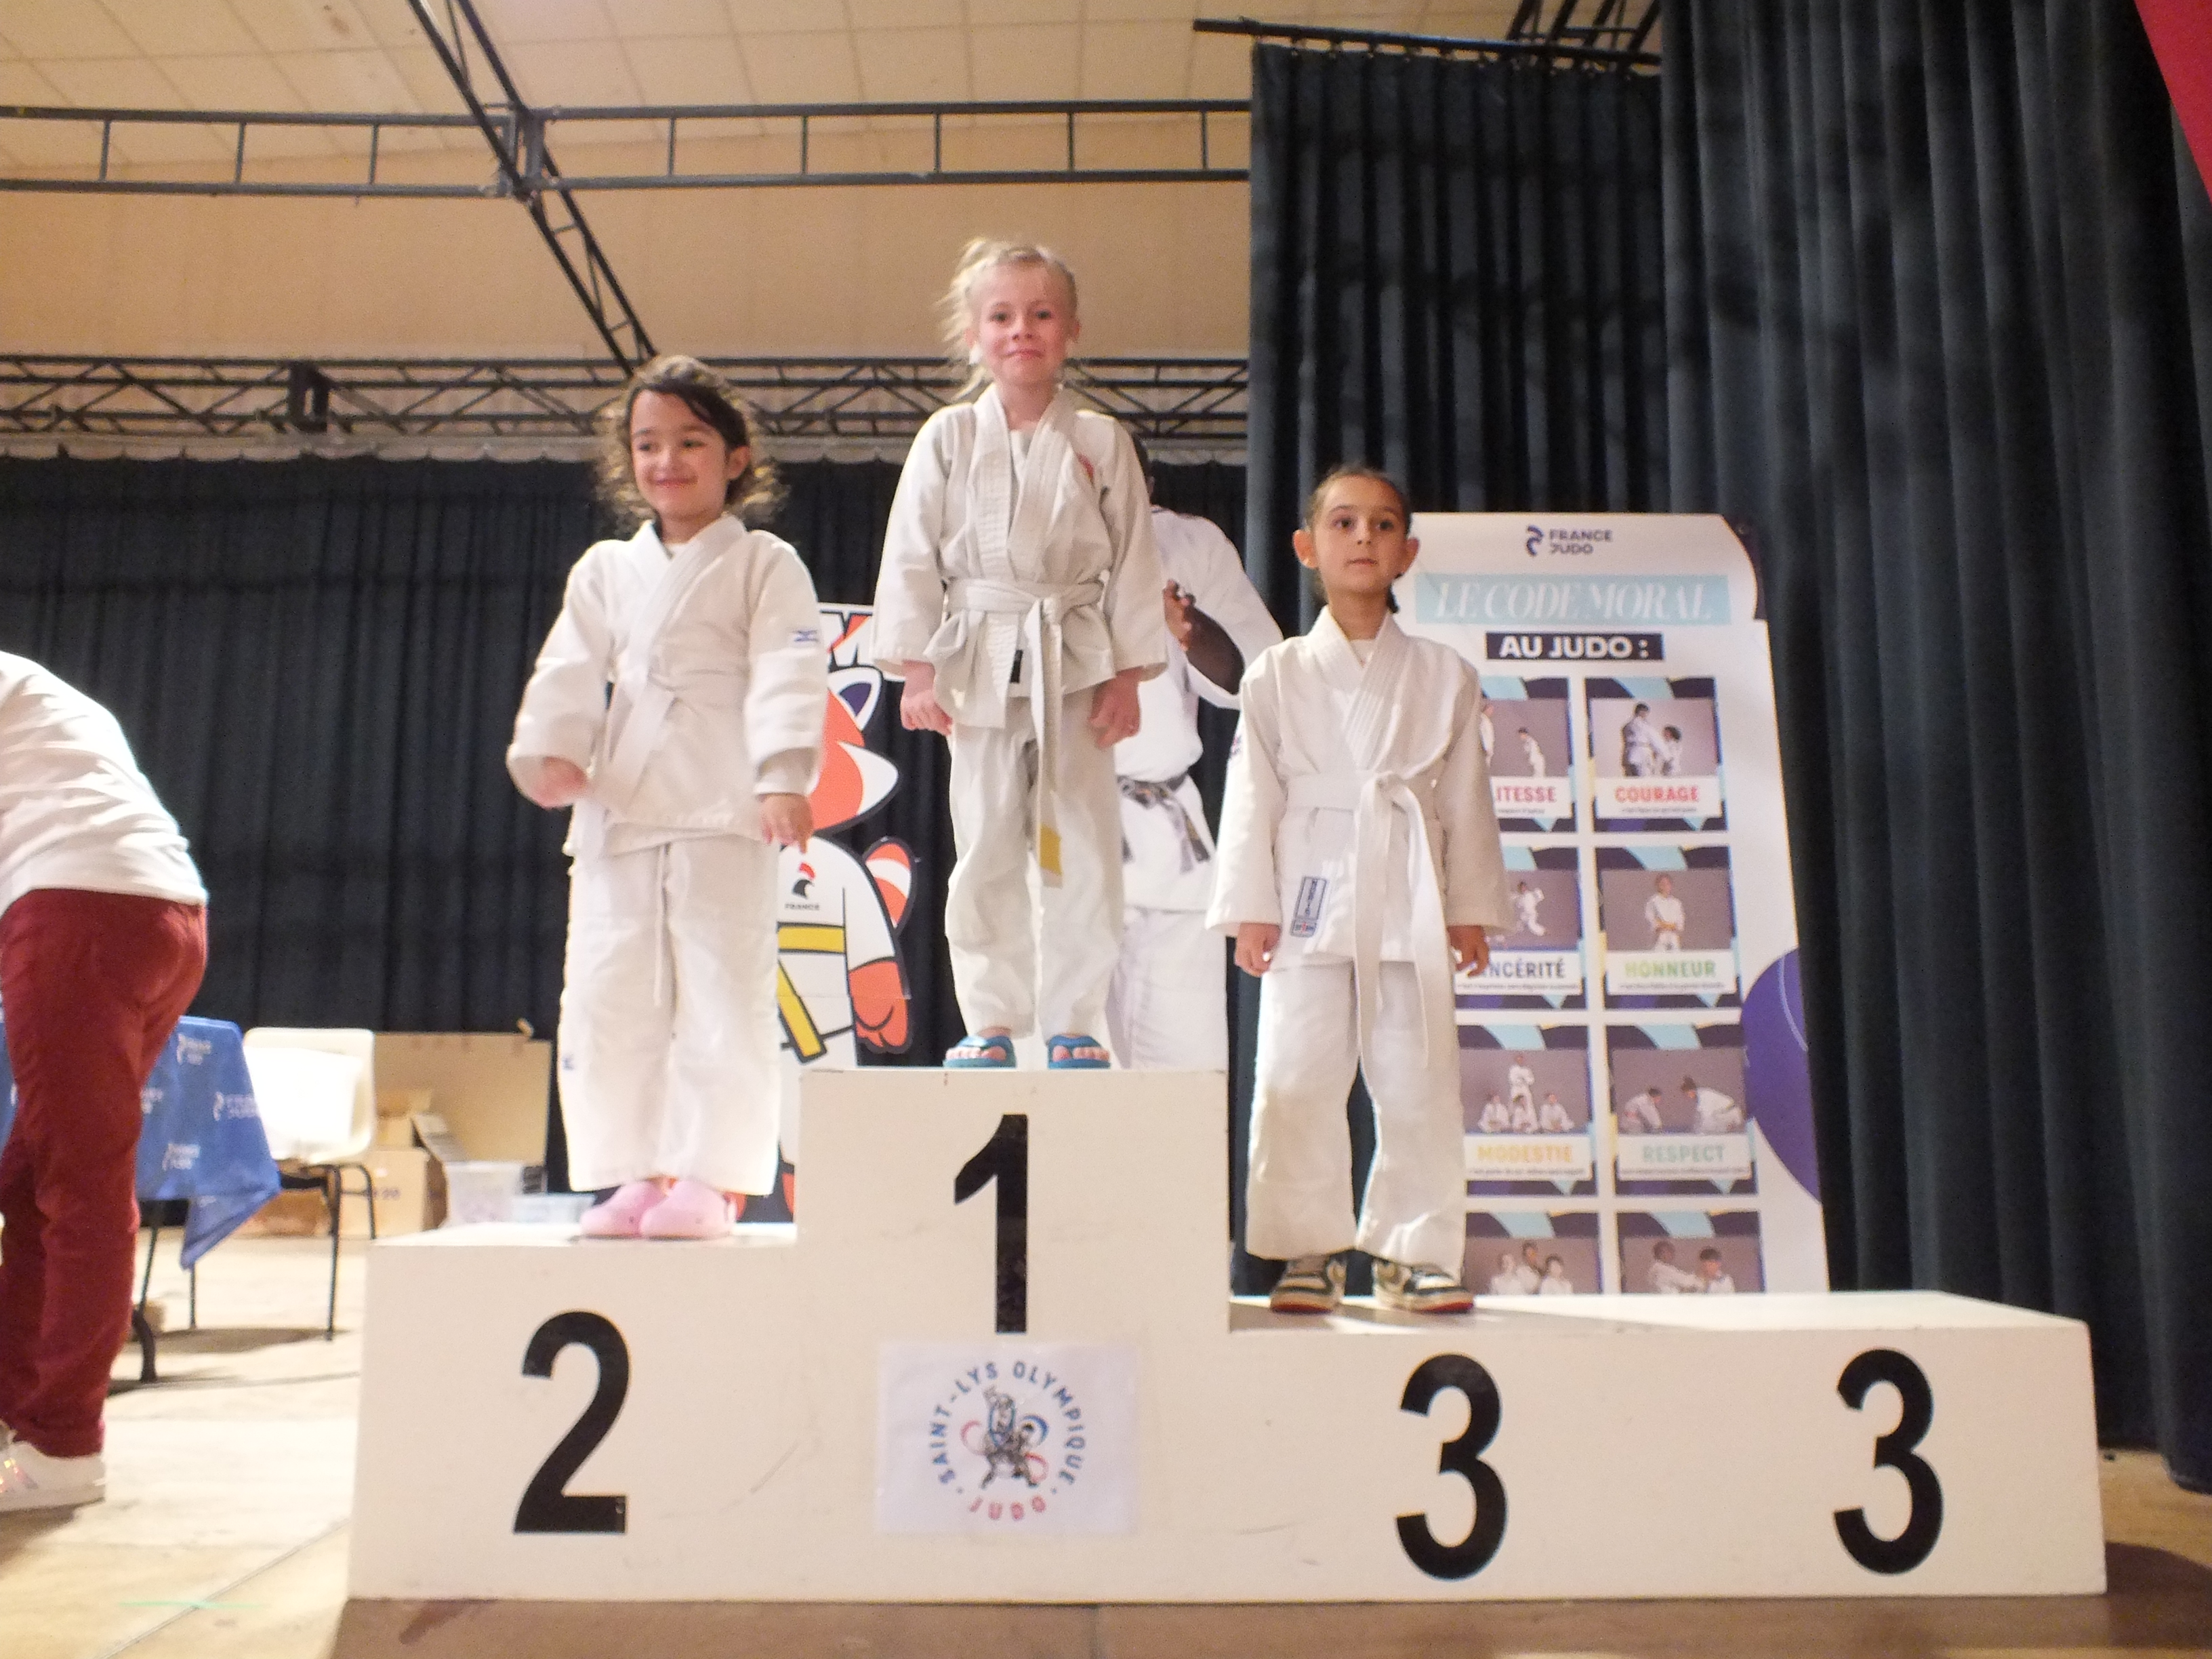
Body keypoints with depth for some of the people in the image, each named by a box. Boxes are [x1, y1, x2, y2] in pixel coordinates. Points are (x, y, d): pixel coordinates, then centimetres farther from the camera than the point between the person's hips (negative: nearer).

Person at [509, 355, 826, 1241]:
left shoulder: (765, 564, 7)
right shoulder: (605, 570, 20)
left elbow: (786, 678, -6)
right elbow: (570, 672, 11)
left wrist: (783, 777, -20)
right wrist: (548, 749, -9)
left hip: (724, 812, -4)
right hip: (616, 813, 5)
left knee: (720, 992, -6)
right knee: (606, 995, 4)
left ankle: (707, 1178, 3)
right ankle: (634, 1175, 15)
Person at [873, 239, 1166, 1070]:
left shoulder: (1100, 441, 4)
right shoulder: (947, 438, 4)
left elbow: (1132, 561, 4)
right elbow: (911, 558, 2)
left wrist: (1126, 677, -1)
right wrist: (916, 672, -3)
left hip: (1075, 664, 0)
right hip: (980, 665, 0)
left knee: (1081, 849, 1)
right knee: (985, 851, 4)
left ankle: (1075, 1022, 11)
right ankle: (992, 1022, 14)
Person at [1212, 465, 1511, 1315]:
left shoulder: (1442, 674, 11)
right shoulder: (1277, 675, 7)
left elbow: (1465, 799, 11)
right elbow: (1252, 798, 4)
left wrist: (1471, 908, 7)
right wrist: (1250, 908, -3)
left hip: (1410, 907, 1)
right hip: (1312, 901, -1)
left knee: (1419, 1083, 3)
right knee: (1297, 1084, -1)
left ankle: (1413, 1252, 17)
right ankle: (1311, 1253, 13)